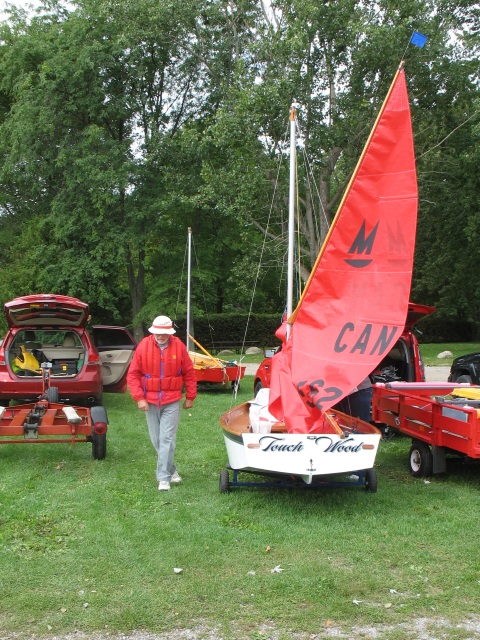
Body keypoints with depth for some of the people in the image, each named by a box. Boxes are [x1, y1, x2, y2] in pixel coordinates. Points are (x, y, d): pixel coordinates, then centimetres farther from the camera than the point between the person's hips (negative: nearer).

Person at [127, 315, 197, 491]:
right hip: (150, 401, 2)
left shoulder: (179, 346, -5)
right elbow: (133, 374, -2)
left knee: (167, 439, -8)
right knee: (156, 440, 10)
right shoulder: (143, 346, -5)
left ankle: (164, 478, -3)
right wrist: (139, 398, -7)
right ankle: (171, 470, 27)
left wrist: (190, 397, 5)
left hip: (172, 401, -2)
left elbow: (189, 373, 3)